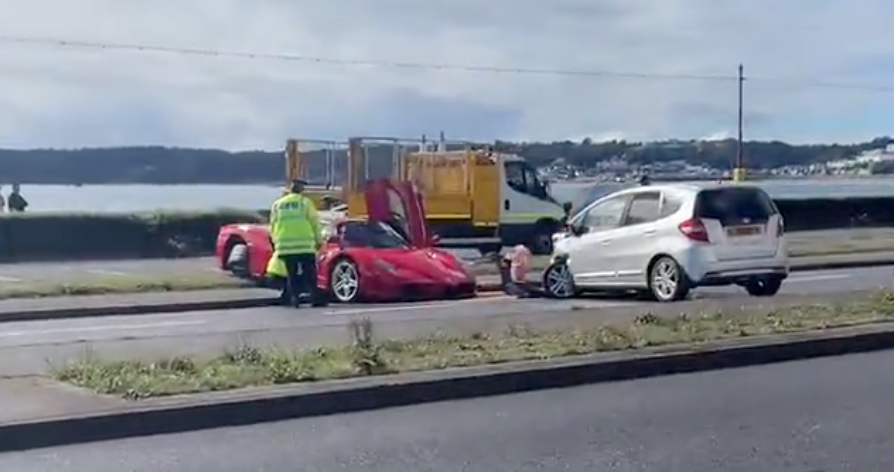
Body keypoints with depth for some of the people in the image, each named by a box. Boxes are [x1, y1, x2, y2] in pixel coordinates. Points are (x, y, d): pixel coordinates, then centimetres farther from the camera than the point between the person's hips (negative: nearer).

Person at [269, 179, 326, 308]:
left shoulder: (277, 204, 14)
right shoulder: (305, 202, 3)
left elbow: (272, 226, 13)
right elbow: (314, 222, 1)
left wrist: (276, 242, 20)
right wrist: (319, 240, 8)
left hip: (285, 246, 3)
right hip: (304, 244, -3)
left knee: (292, 275, 8)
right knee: (310, 274, 2)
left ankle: (295, 299, 3)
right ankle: (316, 298, -1)